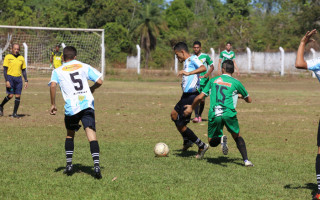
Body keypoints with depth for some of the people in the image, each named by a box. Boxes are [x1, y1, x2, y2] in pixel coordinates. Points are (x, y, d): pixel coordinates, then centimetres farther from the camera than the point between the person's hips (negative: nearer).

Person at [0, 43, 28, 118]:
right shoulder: (8, 57, -2)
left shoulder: (21, 58, 10)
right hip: (10, 77, -4)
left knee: (18, 96, -3)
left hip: (18, 78, 4)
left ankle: (15, 113, 4)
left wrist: (26, 81, 8)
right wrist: (7, 81, -14)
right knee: (10, 95, -12)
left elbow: (23, 70, 16)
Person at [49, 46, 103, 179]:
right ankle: (96, 165, -26)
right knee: (91, 133, -10)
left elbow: (53, 85, -8)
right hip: (87, 105, 0)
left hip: (71, 107, 0)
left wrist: (53, 105, -2)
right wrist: (92, 89, 28)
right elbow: (99, 81, 8)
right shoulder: (85, 67, 15)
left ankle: (69, 165, 19)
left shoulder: (58, 71, 11)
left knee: (70, 134, 22)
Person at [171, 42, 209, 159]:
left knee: (181, 125, -7)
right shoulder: (186, 62, 18)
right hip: (186, 95, 11)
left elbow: (203, 68, -32)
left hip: (191, 96, -11)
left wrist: (189, 73, -44)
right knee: (174, 115, 27)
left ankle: (201, 146, 1)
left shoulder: (193, 59, -12)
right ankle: (187, 141, 37)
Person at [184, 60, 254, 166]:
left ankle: (221, 139, -21)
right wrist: (240, 95, 44)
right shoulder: (236, 83, 10)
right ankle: (246, 160, 2)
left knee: (212, 142, 14)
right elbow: (249, 100, 22)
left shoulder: (213, 80, 15)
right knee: (237, 137, 19)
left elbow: (200, 97, 15)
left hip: (214, 115, 1)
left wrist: (191, 107, 32)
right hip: (229, 114, -1)